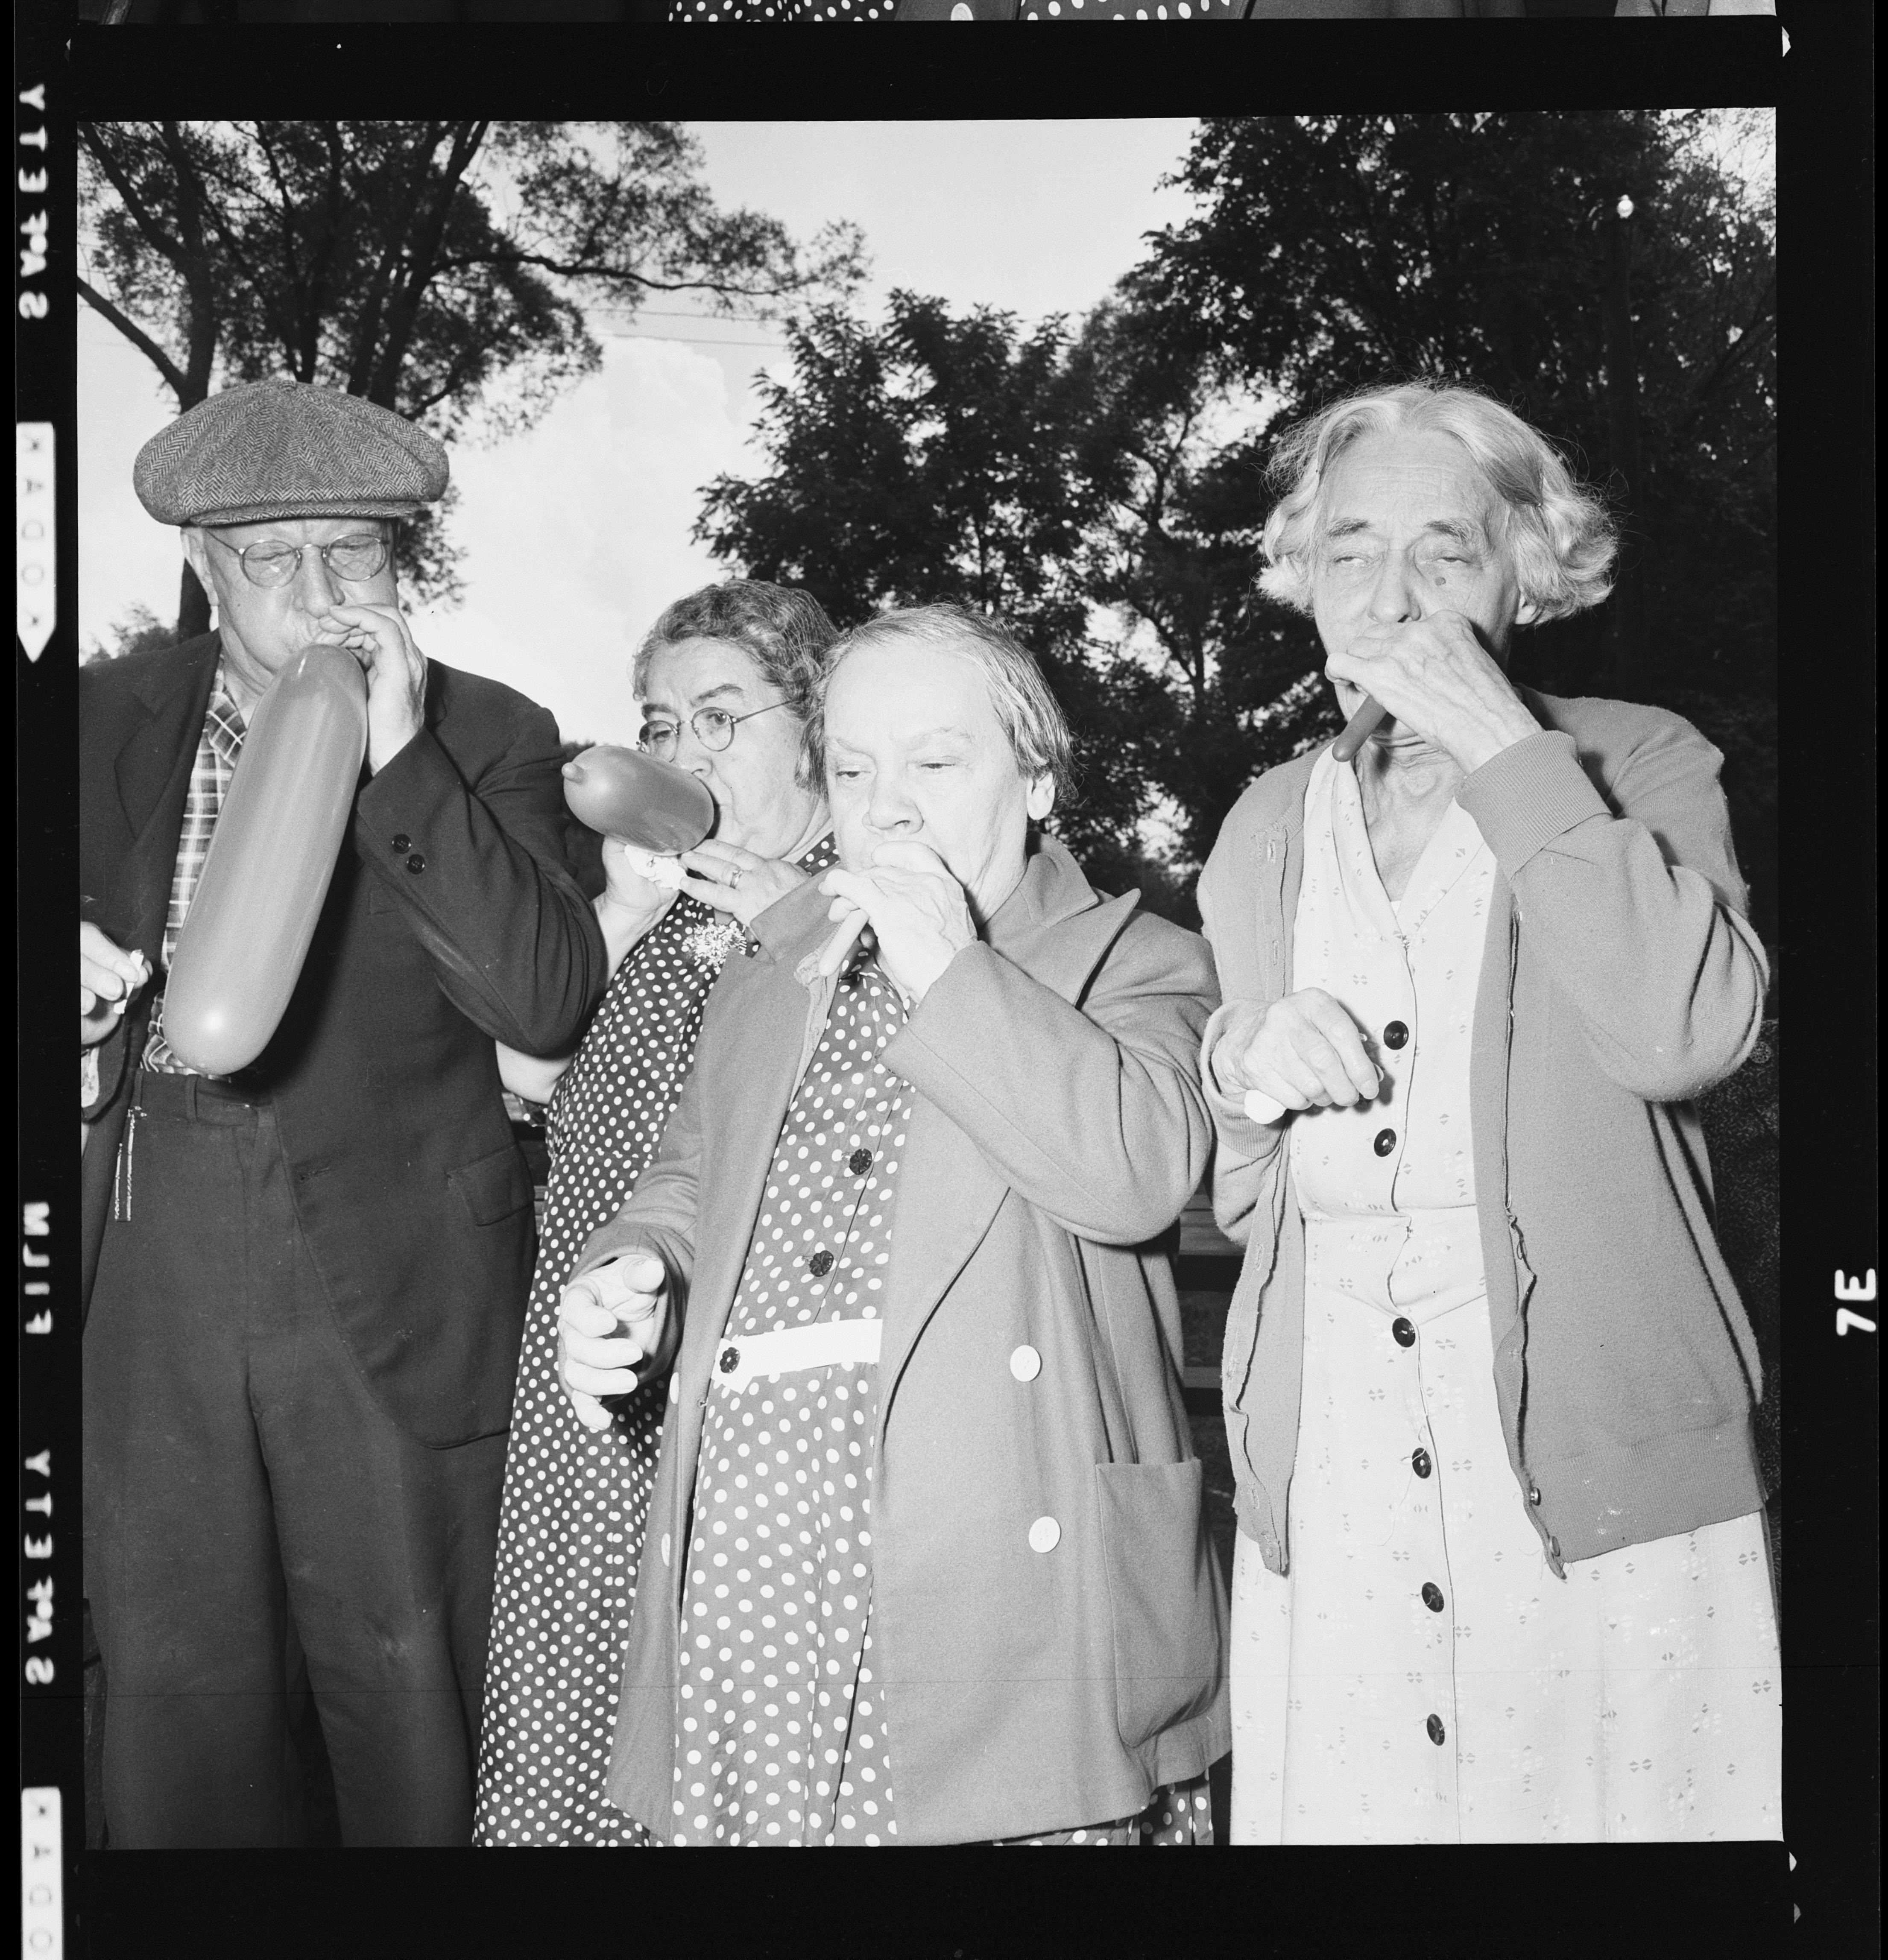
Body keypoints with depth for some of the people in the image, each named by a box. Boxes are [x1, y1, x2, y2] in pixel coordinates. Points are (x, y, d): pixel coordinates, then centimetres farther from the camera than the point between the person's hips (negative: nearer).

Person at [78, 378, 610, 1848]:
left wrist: (398, 764, -19)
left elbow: (547, 1003, -14)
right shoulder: (114, 718, 9)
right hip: (155, 1268, 3)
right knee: (171, 1697, 10)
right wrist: (81, 972, -5)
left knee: (408, 1696, 5)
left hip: (390, 1279, -3)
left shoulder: (486, 740, -2)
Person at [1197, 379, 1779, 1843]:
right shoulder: (1265, 830, 13)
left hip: (1602, 1487, -3)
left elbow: (1689, 1033, -19)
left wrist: (1498, 741, -15)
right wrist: (1241, 1072, -4)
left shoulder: (1636, 764, 2)